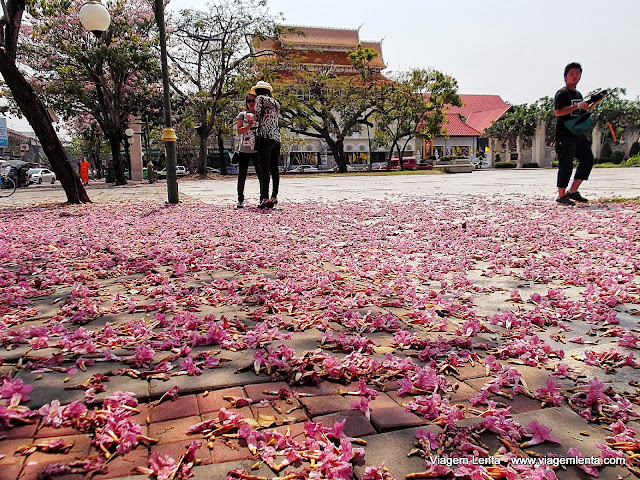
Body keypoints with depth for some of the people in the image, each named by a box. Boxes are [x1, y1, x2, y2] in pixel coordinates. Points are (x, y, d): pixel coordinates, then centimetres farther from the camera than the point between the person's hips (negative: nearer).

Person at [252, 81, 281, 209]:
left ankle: (265, 197, -13)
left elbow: (257, 115, -5)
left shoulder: (260, 98, 1)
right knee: (274, 168, 6)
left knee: (264, 168, -9)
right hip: (277, 137, 7)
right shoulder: (275, 102, 21)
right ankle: (274, 196, 6)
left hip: (265, 136, -7)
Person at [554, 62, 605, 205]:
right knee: (566, 164, -9)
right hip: (565, 135, -9)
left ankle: (573, 191, 8)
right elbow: (558, 112, -19)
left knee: (588, 159, 3)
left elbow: (583, 112, 32)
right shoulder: (562, 93, -5)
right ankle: (561, 195, -3)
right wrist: (577, 106, -21)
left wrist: (595, 103, 18)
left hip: (579, 134, 9)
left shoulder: (578, 94, 23)